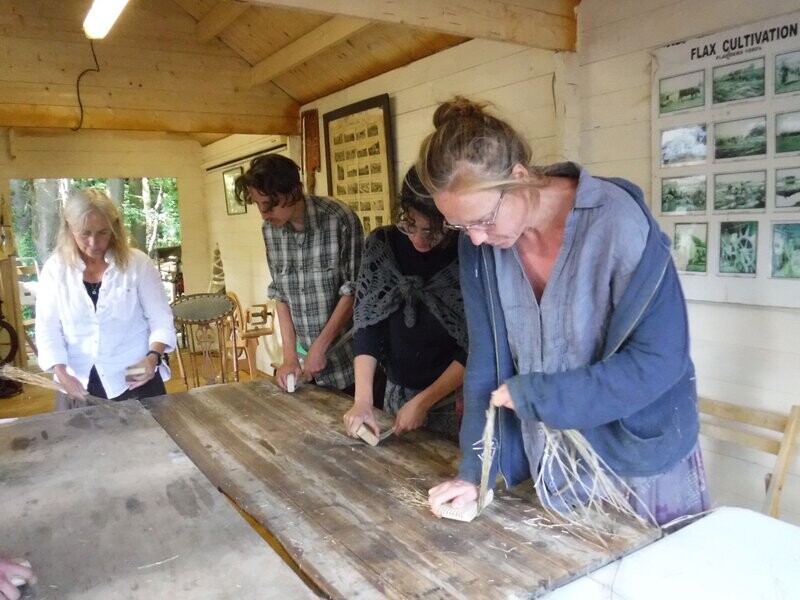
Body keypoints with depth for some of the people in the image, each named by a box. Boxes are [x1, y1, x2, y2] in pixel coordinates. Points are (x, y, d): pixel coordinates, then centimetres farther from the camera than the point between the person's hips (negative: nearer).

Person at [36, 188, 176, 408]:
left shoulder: (137, 263, -6)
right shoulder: (55, 269, 0)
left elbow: (161, 319, -3)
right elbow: (48, 328, 0)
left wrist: (153, 356, -19)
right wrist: (61, 373, -13)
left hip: (135, 382, -1)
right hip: (78, 385, 2)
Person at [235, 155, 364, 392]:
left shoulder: (341, 220, -17)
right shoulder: (270, 230, 0)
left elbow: (353, 290, -13)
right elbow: (280, 294, 5)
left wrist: (320, 346, -12)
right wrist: (289, 355, -1)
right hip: (306, 358, 4)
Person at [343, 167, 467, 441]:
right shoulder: (382, 244, -9)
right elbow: (367, 323, -7)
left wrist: (423, 402, -14)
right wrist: (363, 400, -16)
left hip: (455, 399, -3)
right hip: (397, 393, 4)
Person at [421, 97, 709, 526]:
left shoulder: (619, 224, -25)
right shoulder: (478, 244, -10)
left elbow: (660, 359, -22)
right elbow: (485, 359, -5)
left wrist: (532, 395, -23)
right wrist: (473, 470, -7)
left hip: (641, 455, -3)